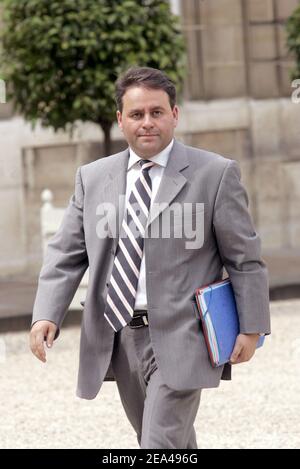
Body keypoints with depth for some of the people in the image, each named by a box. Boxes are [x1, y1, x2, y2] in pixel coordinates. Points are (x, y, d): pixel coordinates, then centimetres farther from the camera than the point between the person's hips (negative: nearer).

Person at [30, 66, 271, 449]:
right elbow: (66, 255, 6)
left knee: (162, 447, -12)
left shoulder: (216, 174, -2)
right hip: (119, 340, 5)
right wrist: (45, 315, -8)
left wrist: (251, 328, -4)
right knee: (175, 445, 16)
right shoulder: (92, 177, 9)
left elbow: (245, 259, 0)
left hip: (179, 338, -4)